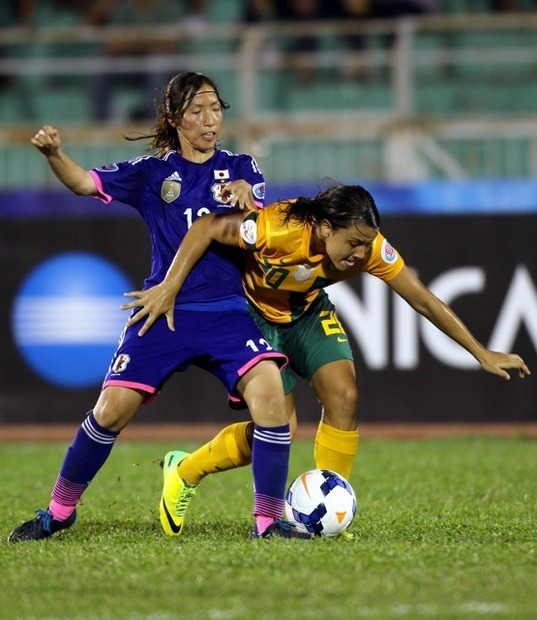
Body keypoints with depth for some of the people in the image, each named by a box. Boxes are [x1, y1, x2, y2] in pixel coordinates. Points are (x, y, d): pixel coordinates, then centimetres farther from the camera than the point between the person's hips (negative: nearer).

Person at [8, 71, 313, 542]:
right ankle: (59, 511, 15)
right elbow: (86, 183, -4)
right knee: (112, 409, -7)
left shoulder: (240, 168, 9)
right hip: (165, 310, 0)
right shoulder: (153, 172, 6)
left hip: (226, 313, 0)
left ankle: (269, 522, -14)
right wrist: (53, 154, -24)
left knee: (269, 391, -23)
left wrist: (246, 199, -22)